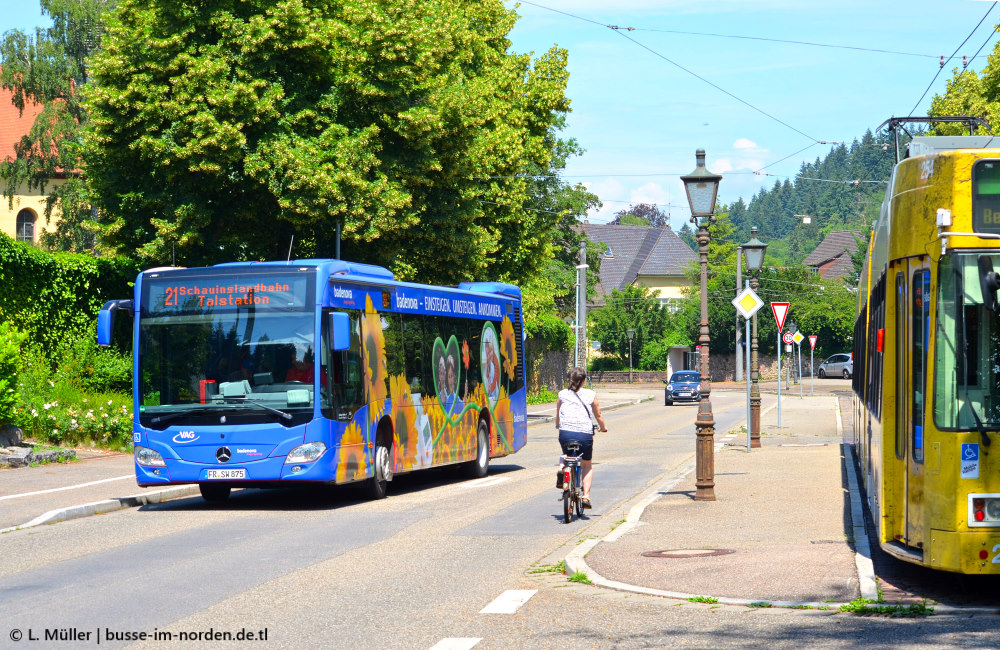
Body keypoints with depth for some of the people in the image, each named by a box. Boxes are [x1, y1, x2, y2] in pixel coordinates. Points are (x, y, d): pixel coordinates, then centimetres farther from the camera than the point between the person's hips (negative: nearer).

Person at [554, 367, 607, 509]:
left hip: (565, 433, 1)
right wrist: (603, 427, 37)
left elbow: (557, 417, 22)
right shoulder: (591, 395, 8)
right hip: (585, 433, -1)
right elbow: (598, 416, 17)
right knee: (587, 465, 19)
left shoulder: (562, 394, 12)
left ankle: (561, 470, -1)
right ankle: (586, 496, 5)